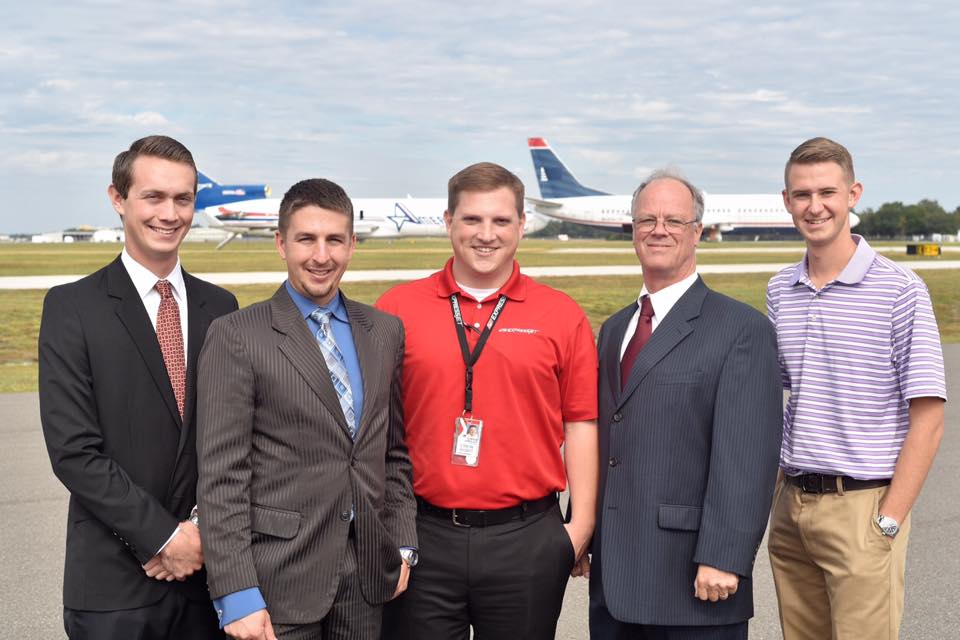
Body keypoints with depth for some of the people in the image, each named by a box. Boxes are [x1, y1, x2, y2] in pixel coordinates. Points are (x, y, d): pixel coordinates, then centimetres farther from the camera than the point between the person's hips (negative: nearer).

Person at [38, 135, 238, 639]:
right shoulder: (72, 307, -5)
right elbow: (73, 450, -10)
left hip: (206, 569, 3)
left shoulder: (220, 307, 7)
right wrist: (165, 537, -12)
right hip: (114, 582, -3)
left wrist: (204, 528, -7)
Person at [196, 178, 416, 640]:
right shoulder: (236, 336, -7)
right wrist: (237, 594, -14)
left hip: (367, 574, 4)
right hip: (280, 578, -4)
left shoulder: (385, 332, 8)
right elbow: (221, 475, -10)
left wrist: (403, 545, 9)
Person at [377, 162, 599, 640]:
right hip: (422, 535, 0)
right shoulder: (397, 309, 2)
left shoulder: (562, 317, 3)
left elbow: (580, 423, 4)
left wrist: (581, 524, -2)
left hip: (527, 540, 0)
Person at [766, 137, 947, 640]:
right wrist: (787, 495, 8)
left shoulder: (900, 291, -8)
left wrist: (889, 521, -13)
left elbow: (927, 419, -9)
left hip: (861, 504, -5)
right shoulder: (780, 291, 9)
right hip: (791, 503, 5)